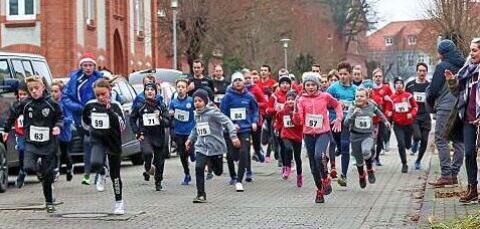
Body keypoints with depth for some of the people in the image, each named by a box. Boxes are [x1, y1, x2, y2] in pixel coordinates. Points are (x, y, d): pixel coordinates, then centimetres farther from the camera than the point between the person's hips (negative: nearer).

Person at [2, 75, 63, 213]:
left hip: (48, 144, -1)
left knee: (48, 175, 3)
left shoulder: (51, 104, -5)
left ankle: (49, 202, 19)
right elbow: (13, 114, 12)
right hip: (31, 143, 1)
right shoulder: (25, 104, -3)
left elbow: (60, 117, 5)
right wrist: (6, 129, 17)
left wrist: (58, 126, -15)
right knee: (28, 167, -23)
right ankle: (40, 168, 13)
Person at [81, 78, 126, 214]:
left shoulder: (115, 106, -8)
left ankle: (119, 202, 22)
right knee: (96, 163, -29)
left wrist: (110, 111, -25)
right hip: (97, 141, 1)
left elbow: (122, 126, -20)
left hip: (113, 142, -1)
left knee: (115, 174, 6)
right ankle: (101, 175, 7)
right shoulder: (90, 106, 0)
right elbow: (84, 121, 21)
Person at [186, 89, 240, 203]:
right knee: (199, 168, -16)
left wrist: (233, 136, -29)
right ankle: (201, 195, -8)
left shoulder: (213, 112, -14)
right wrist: (190, 139, 19)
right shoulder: (196, 115, 8)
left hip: (215, 146, -4)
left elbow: (227, 122, -19)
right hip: (201, 147, 4)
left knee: (218, 172, 9)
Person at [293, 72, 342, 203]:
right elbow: (298, 121, -8)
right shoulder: (301, 100, -2)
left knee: (318, 156, -29)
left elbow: (337, 105, 18)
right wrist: (296, 109, -24)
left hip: (323, 132, -2)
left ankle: (325, 179, -3)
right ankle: (319, 190, 24)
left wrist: (339, 119, 7)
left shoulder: (325, 96, -2)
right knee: (313, 165, 8)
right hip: (308, 134, 2)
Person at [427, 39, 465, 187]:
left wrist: (431, 104, 9)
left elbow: (433, 90, -8)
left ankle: (446, 175, -11)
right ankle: (454, 174, 12)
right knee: (459, 141, 10)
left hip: (446, 108, -7)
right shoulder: (462, 66, 12)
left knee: (441, 140, -4)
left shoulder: (442, 66, -8)